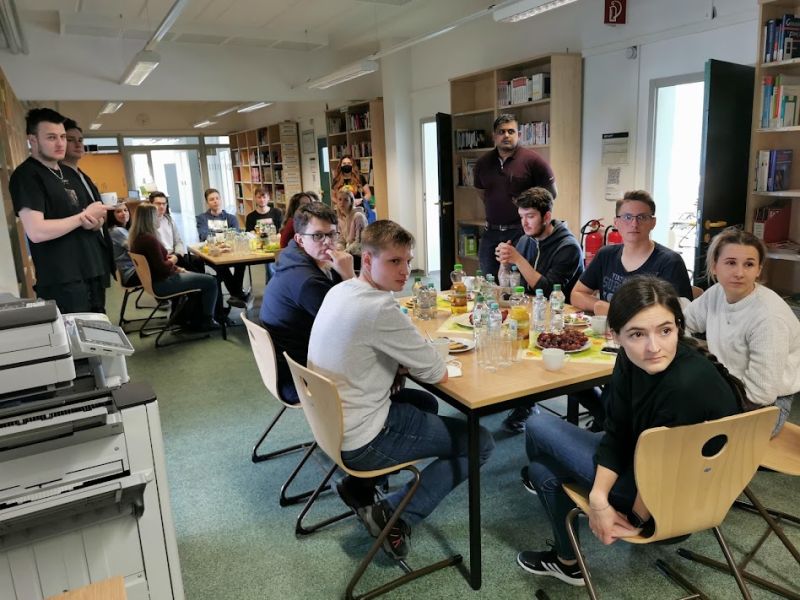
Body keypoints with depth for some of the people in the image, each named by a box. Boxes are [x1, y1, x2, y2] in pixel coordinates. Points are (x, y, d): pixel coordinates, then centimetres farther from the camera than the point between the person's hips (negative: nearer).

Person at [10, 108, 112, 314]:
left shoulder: (69, 173, 18)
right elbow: (36, 232, -20)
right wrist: (84, 217, -13)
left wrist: (96, 221, -2)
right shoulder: (26, 176, -9)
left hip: (92, 272, 8)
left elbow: (95, 217, 22)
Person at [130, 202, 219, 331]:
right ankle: (207, 320, 10)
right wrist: (172, 262, -2)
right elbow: (162, 267, -23)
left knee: (198, 277, 26)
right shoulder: (149, 239, -26)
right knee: (210, 282, -5)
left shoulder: (138, 237, 4)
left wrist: (177, 268, 3)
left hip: (154, 280, 10)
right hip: (161, 283, -10)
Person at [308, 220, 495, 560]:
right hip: (362, 442, -9)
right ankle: (396, 515, 1)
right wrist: (415, 364, 3)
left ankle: (360, 484, 20)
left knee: (425, 403, 31)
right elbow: (438, 374, -18)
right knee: (480, 443, 4)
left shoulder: (340, 291, 2)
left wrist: (399, 366, -1)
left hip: (334, 422, 9)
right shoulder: (379, 308, -26)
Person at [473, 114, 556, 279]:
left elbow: (551, 192, 0)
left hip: (520, 231, -5)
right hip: (491, 232, 5)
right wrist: (495, 209, 13)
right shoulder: (483, 163, 8)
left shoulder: (532, 160, -6)